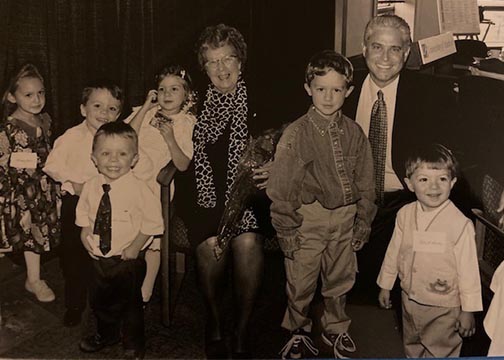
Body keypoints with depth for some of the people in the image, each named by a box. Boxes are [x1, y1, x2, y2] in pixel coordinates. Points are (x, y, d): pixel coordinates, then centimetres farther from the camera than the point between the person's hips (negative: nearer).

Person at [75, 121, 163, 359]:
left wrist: (136, 245, -17)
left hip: (128, 260, -5)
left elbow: (152, 220, -15)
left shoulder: (138, 188, -20)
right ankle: (106, 334, 50)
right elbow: (83, 213, 12)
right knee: (98, 301, 22)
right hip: (98, 257, 5)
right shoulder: (90, 187, -5)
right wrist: (85, 232, -5)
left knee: (130, 303, 12)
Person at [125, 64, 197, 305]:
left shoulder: (187, 123, -2)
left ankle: (144, 295, 21)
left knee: (152, 242, 4)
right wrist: (146, 107, -12)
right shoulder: (144, 112, 4)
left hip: (158, 186, -2)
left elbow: (183, 165, -9)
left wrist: (170, 138, -22)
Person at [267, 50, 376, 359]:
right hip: (308, 219, -3)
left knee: (340, 280, 19)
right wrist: (287, 230, -9)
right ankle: (299, 332, 36)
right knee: (300, 283, 10)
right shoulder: (297, 134, -12)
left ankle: (335, 328, 43)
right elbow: (281, 187, -9)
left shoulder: (354, 133, 0)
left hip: (344, 218, 3)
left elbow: (365, 183, 8)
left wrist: (363, 222, 7)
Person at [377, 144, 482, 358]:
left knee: (439, 353, 11)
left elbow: (468, 270, -15)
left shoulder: (460, 224, -23)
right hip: (410, 299, 5)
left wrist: (468, 310, -9)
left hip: (443, 308, -5)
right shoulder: (405, 215, -9)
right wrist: (385, 286, 13)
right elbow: (394, 251, 4)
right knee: (412, 348, 26)